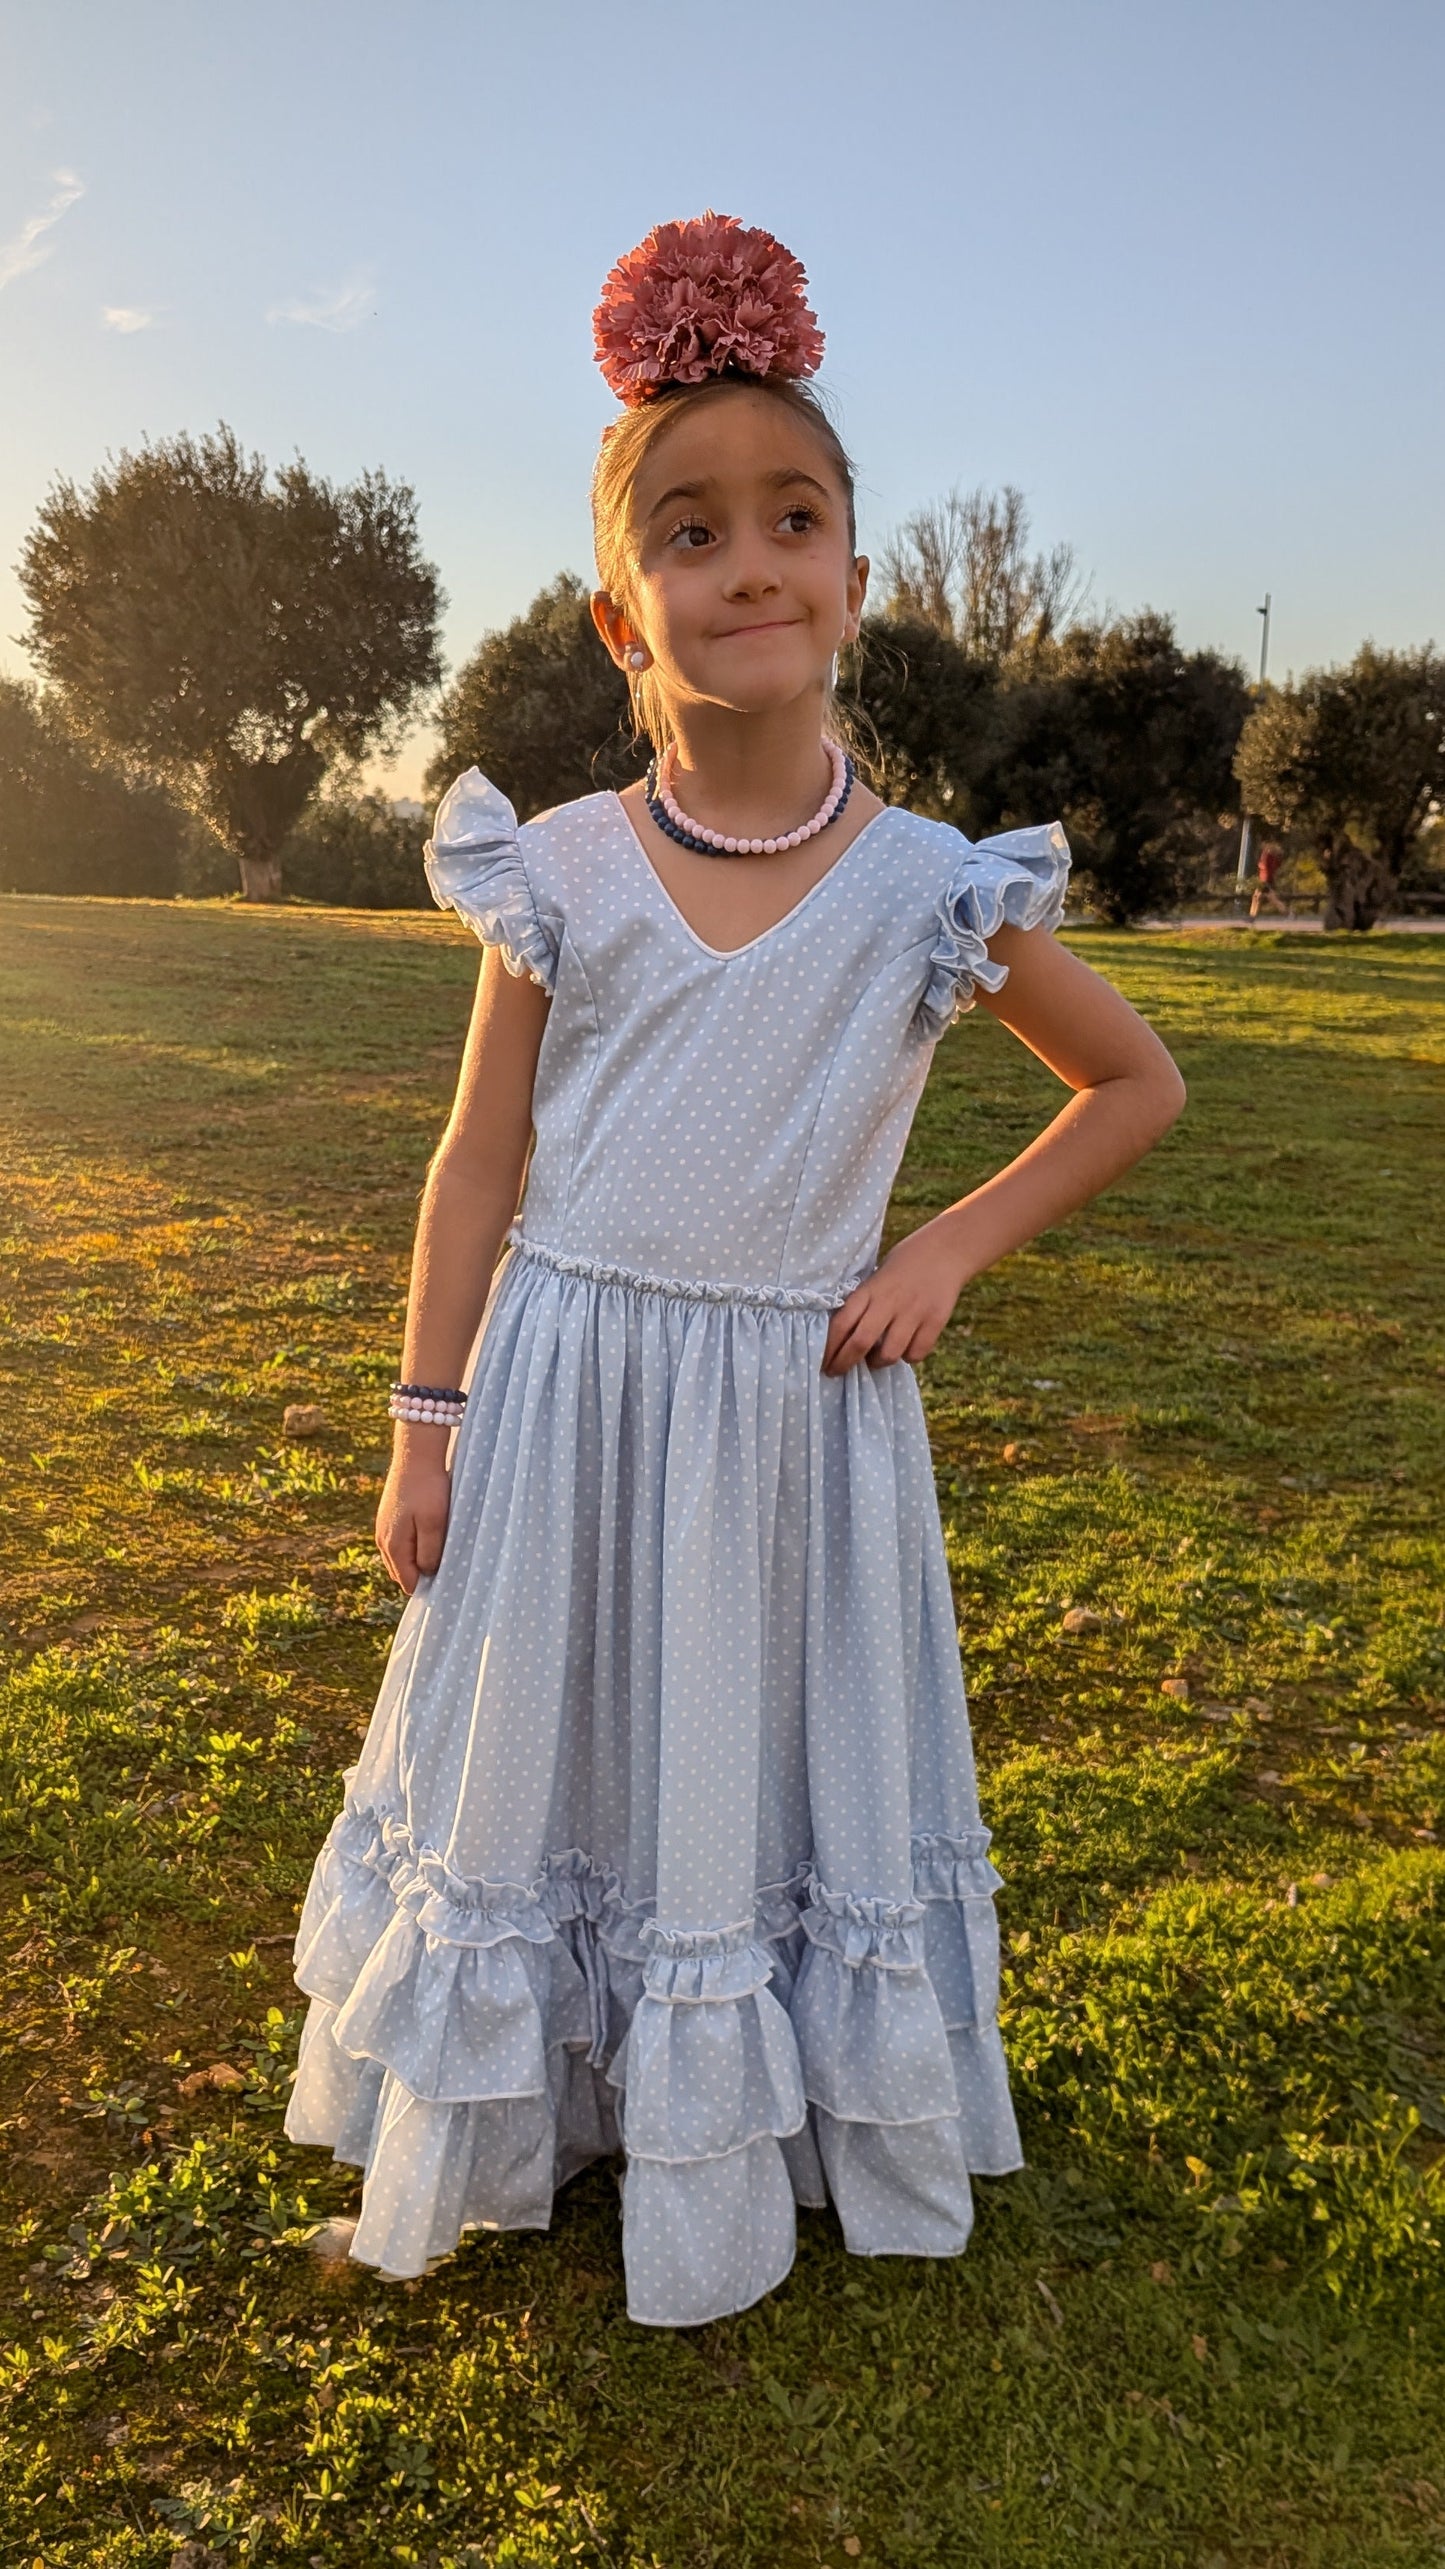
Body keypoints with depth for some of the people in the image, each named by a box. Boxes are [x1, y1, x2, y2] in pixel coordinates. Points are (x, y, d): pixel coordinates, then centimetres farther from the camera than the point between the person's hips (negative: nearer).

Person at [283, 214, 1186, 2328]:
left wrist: (949, 1252, -5)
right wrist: (427, 1429, 0)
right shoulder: (560, 875, -4)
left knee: (769, 1778, 13)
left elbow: (1137, 1085, 6)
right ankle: (501, 2121, 40)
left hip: (799, 1402, 0)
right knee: (533, 1756, 15)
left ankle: (734, 2154, 38)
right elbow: (480, 1162, 0)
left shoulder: (934, 886, -6)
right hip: (565, 1383, 1)